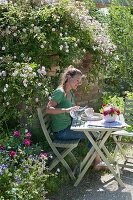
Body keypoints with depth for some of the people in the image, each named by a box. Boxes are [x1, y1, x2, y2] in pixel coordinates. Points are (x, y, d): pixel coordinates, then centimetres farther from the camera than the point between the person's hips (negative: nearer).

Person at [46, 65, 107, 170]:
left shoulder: (70, 92, 11)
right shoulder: (59, 92, -17)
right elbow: (48, 109, -28)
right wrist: (66, 110, -39)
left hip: (69, 127, 9)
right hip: (62, 132, -9)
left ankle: (97, 161, 7)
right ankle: (97, 162, 7)